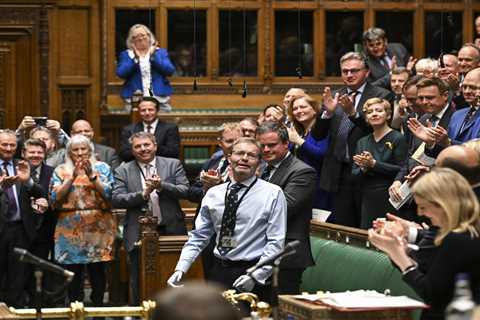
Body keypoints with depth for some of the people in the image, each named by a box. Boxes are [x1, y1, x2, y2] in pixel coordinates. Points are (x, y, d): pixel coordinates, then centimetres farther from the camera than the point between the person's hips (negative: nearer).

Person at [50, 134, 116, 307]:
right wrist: (72, 177, -12)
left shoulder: (102, 168, 7)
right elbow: (55, 198, -4)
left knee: (98, 272, -2)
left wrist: (91, 175, -14)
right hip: (70, 229, 0)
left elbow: (109, 194, -5)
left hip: (98, 228, 0)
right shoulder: (60, 171, 8)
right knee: (73, 274, 0)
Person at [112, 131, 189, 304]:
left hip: (170, 231, 0)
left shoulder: (173, 165, 6)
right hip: (139, 234, 0)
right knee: (140, 285, 5)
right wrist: (143, 194, -18)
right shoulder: (123, 171, 5)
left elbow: (185, 191, -3)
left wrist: (162, 186, -19)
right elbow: (116, 199, -6)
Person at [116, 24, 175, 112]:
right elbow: (121, 73, -2)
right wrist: (135, 58, -9)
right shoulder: (126, 55, 14)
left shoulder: (161, 52, 15)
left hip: (160, 98, 1)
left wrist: (153, 56, -7)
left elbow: (170, 71, 0)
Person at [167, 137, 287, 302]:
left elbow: (276, 242, -6)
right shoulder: (214, 194, 11)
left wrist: (256, 276, -16)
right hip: (219, 273, 4)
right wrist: (180, 269, 0)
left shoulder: (273, 194, -1)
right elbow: (198, 237, 13)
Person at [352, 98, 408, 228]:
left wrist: (374, 164, -14)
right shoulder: (362, 142, 15)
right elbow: (354, 174, 13)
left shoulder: (397, 138, -3)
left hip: (390, 201, -5)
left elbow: (402, 170, -11)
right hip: (368, 201, 5)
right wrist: (364, 168, -9)